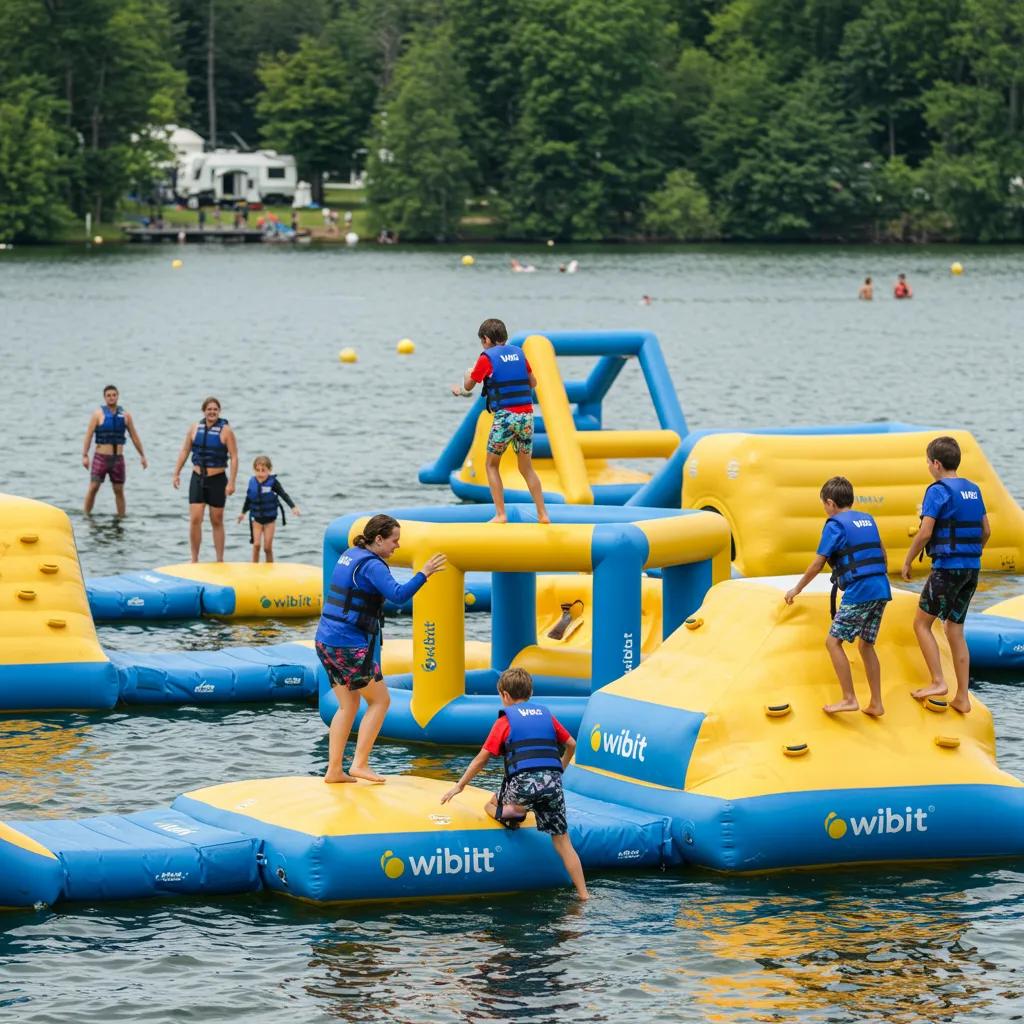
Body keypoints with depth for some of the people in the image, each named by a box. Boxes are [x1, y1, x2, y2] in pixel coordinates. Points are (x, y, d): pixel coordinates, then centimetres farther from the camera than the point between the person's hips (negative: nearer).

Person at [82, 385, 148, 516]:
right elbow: (89, 435, -8)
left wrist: (142, 456, 11)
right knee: (93, 488, -8)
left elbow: (134, 437, 12)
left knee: (119, 490, 5)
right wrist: (85, 455, -16)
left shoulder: (125, 416, 6)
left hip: (118, 459, 3)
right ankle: (86, 515, -2)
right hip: (101, 457, -3)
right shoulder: (98, 414, -3)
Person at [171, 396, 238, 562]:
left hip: (218, 480, -2)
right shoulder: (194, 429, 3)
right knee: (195, 520, -6)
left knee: (217, 522, 7)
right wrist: (176, 474, 5)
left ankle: (220, 560, 14)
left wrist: (231, 482, -15)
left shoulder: (226, 431, -7)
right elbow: (184, 452, 11)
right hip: (197, 479, 2)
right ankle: (194, 560, 2)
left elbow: (234, 457, -9)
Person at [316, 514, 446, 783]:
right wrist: (423, 574, -22)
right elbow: (398, 595, -26)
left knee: (348, 705, 15)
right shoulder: (372, 565, -14)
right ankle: (360, 764, 0)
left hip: (325, 640, 9)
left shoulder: (350, 555, 13)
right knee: (380, 700, 4)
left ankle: (334, 770, 13)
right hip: (350, 646, -9)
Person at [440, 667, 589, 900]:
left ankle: (508, 811, -9)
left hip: (523, 780, -3)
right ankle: (583, 894, 3)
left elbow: (482, 758, 9)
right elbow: (571, 744, 28)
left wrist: (459, 786, 17)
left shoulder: (505, 720, 10)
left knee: (491, 805, 26)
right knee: (562, 840, 10)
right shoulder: (546, 715, 21)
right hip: (553, 781, 3)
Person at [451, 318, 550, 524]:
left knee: (492, 465, 10)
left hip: (505, 416, -5)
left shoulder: (487, 357, -3)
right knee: (527, 468, 14)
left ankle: (500, 514, 1)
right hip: (526, 414, 5)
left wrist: (468, 374, 28)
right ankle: (542, 514, 8)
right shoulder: (518, 353, 12)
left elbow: (468, 386, 6)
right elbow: (533, 383, 20)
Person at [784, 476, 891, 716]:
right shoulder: (868, 519, 17)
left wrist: (796, 589, 8)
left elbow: (817, 564, -4)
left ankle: (849, 699, -6)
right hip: (881, 590, 8)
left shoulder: (835, 524, -4)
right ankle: (876, 704, 12)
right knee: (866, 645, 15)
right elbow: (882, 554, 27)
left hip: (858, 592, -7)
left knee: (833, 642, 0)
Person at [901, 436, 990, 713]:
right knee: (955, 631, 11)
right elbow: (986, 531, 16)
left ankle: (938, 682, -5)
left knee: (922, 623, 5)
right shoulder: (973, 490, 11)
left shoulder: (938, 491, -11)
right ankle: (962, 698, 9)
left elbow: (924, 533, -17)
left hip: (947, 567, -7)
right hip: (972, 567, 7)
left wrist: (907, 562, -4)